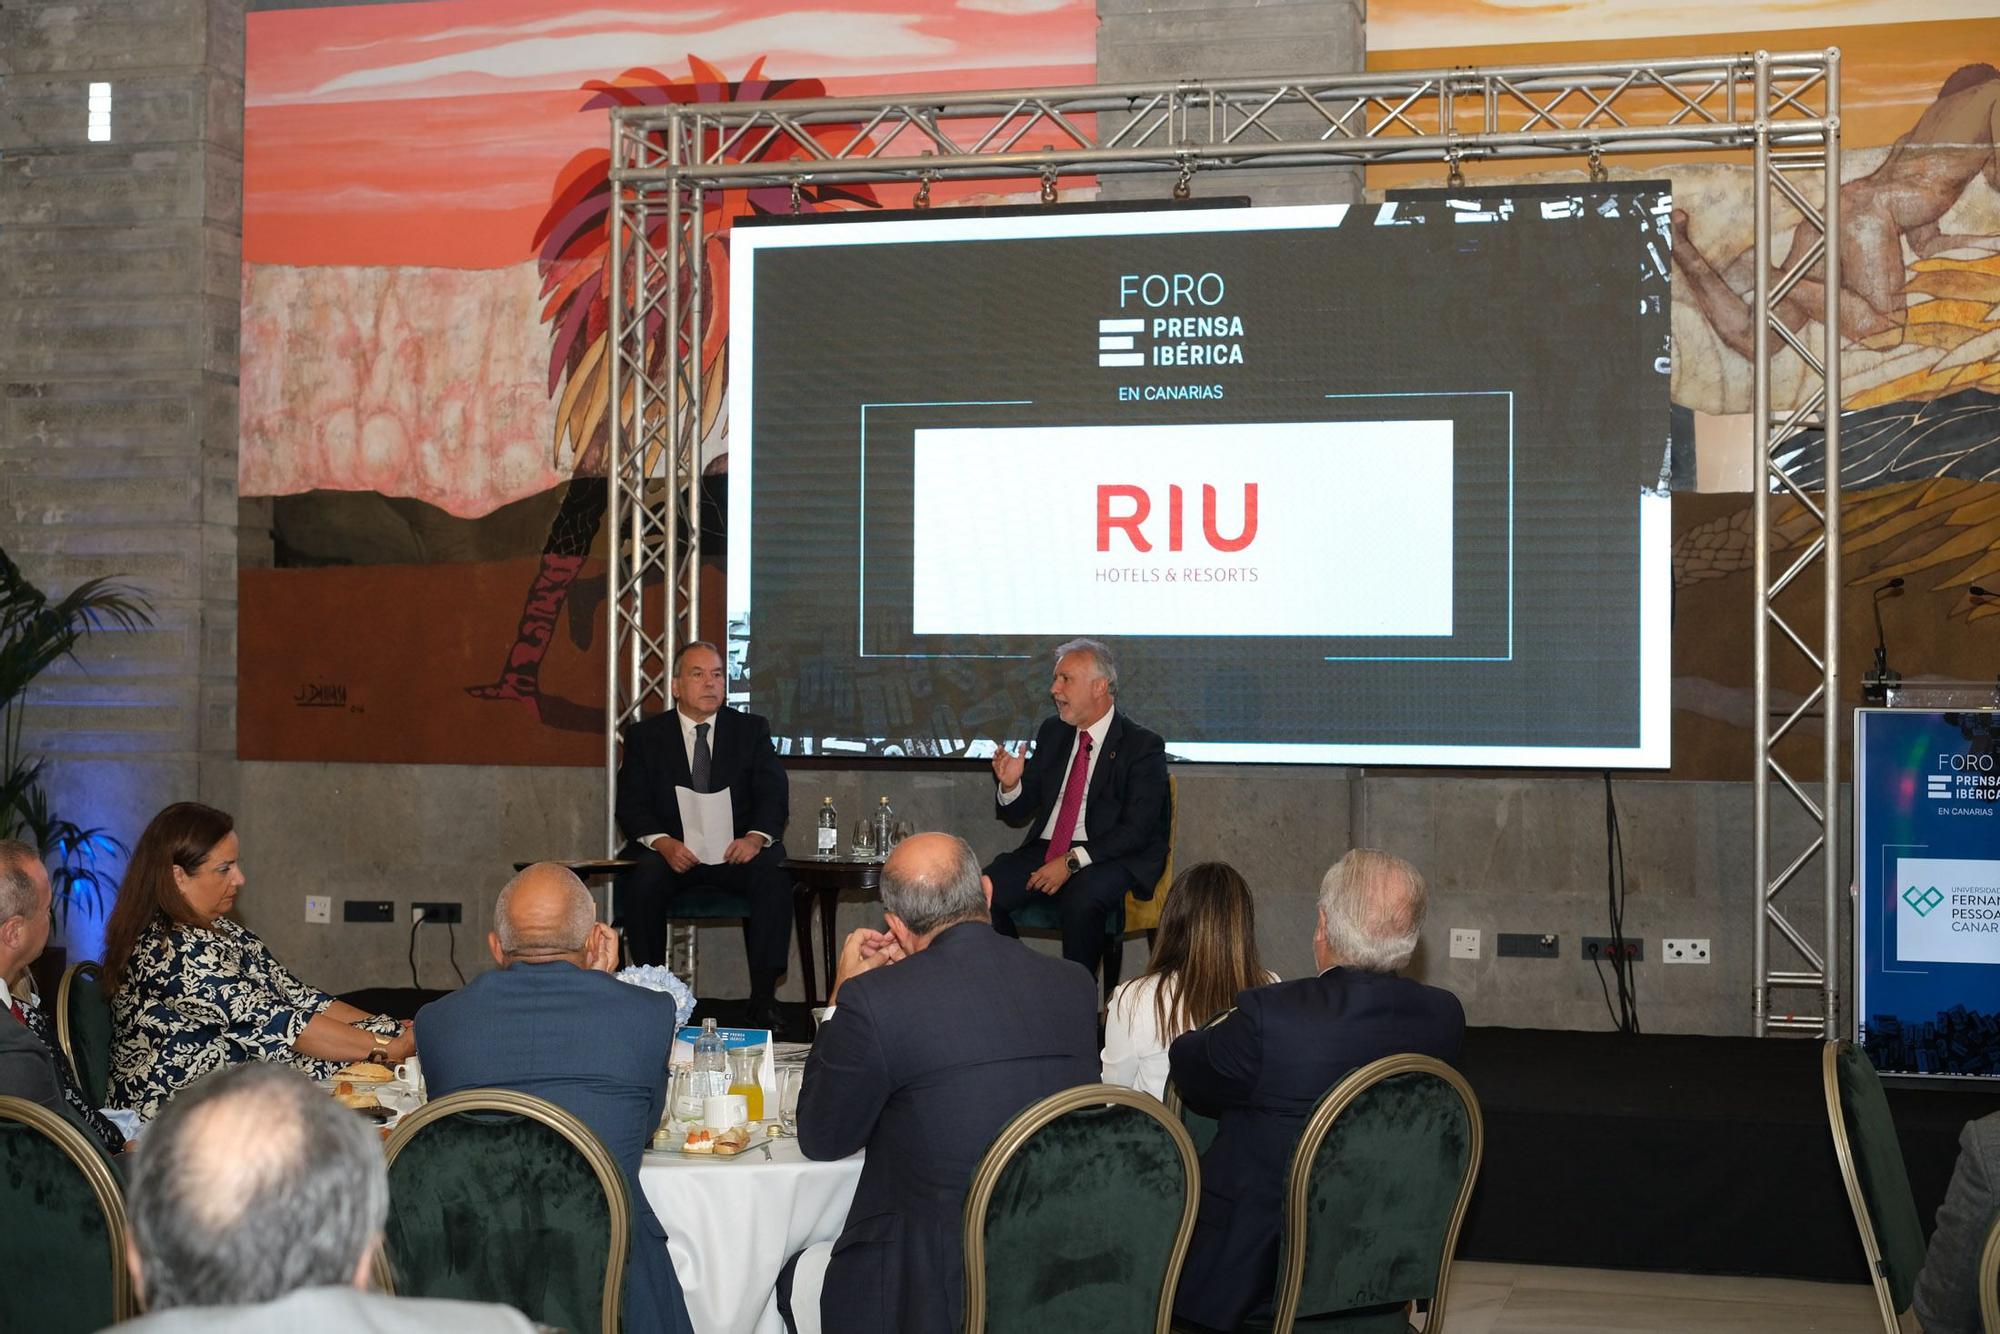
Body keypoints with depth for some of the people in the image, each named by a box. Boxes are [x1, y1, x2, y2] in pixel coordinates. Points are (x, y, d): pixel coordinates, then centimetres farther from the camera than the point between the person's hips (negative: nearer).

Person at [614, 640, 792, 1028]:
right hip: (670, 850, 0)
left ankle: (763, 996, -24)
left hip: (736, 849, 1)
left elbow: (774, 796, 1)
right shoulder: (644, 735, 8)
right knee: (642, 880, -33)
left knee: (773, 876, -30)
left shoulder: (752, 730, 10)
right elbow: (631, 805, -1)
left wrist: (755, 837, -21)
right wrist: (663, 843, -22)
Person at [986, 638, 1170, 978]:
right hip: (1044, 849, 5)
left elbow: (1137, 830, -13)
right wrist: (1011, 784, -7)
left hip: (1109, 858, -5)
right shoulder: (1052, 733, 14)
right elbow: (1019, 813, 17)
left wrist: (1072, 862, -21)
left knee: (1081, 900, -37)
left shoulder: (1143, 746, -5)